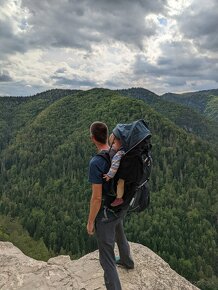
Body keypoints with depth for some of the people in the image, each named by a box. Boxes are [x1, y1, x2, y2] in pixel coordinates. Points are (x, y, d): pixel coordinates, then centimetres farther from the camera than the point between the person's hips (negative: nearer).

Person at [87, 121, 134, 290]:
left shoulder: (96, 163, -31)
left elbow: (97, 197, -27)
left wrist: (90, 222, -12)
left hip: (105, 214, -8)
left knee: (107, 258, 9)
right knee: (119, 235, 37)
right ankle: (127, 261, 64)